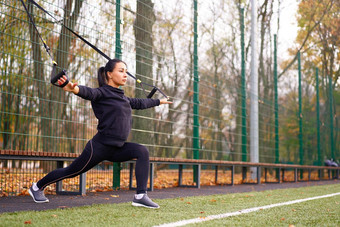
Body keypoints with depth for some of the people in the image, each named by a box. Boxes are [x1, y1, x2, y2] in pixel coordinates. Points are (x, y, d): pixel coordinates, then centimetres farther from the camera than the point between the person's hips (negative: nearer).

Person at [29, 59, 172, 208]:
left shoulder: (123, 97, 15)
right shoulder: (102, 92, -11)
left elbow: (139, 103, 32)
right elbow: (89, 93, -33)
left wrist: (159, 101, 43)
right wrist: (74, 88, -56)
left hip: (117, 148, 7)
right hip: (100, 146, -7)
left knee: (142, 152, -13)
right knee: (71, 171, 3)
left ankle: (140, 196, -14)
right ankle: (37, 187, 26)